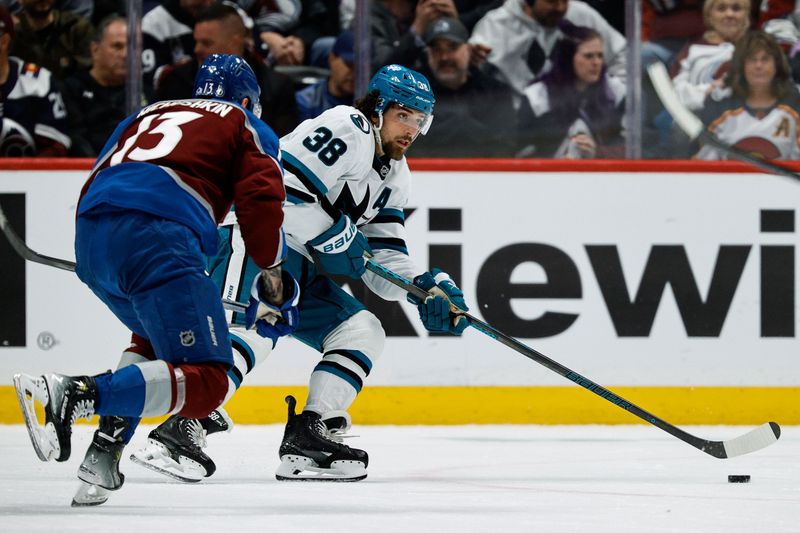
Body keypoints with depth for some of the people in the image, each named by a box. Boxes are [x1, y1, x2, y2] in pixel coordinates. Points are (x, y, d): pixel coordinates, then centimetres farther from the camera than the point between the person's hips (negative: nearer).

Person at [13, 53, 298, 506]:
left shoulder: (148, 115, 36)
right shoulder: (248, 127, 22)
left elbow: (92, 195, 30)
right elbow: (261, 202, 4)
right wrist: (273, 277, 13)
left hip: (90, 240, 7)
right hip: (159, 239, -7)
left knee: (153, 337, 33)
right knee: (205, 383, -10)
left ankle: (105, 453, 16)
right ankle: (78, 394, -29)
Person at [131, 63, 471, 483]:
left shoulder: (394, 176, 18)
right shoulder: (346, 130, -12)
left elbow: (382, 258, 16)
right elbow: (278, 187, -22)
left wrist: (424, 288, -1)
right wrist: (333, 238, -16)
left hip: (301, 268, 10)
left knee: (363, 332, 4)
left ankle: (305, 437, -3)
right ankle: (178, 431, -41)